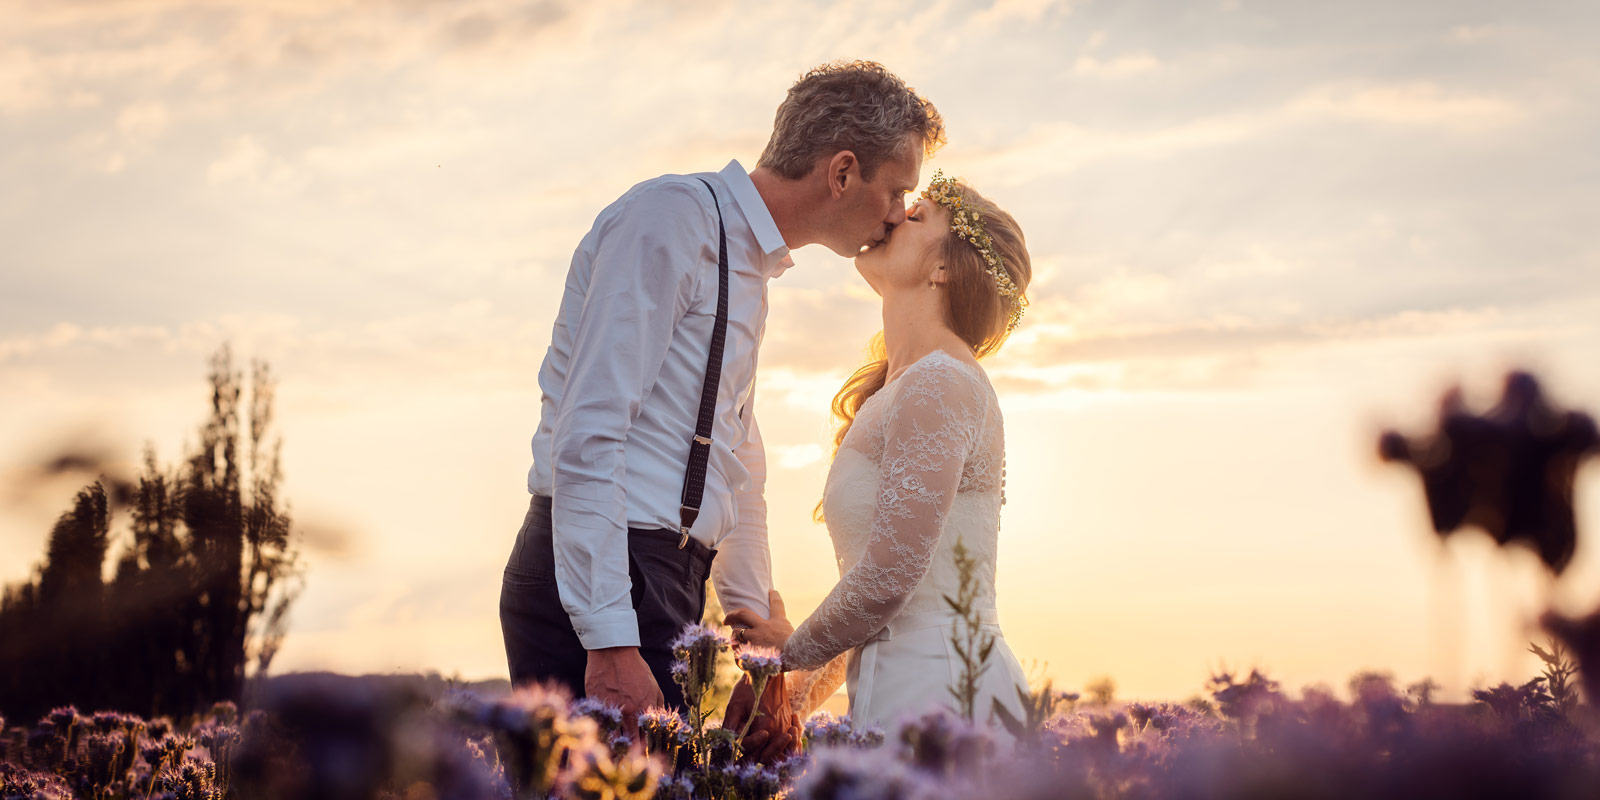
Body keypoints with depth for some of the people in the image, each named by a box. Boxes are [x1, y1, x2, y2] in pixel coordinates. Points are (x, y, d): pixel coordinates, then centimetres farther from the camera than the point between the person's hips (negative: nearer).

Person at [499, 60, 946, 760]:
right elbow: (588, 435, -19)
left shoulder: (749, 264, 19)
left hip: (669, 584, 9)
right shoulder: (670, 217, -11)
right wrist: (611, 643, -24)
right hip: (597, 580, -9)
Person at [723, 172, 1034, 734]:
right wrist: (809, 688, 15)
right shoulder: (892, 391, 19)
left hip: (938, 687, -9)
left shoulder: (939, 384, -12)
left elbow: (890, 573, -17)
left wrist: (793, 648, 0)